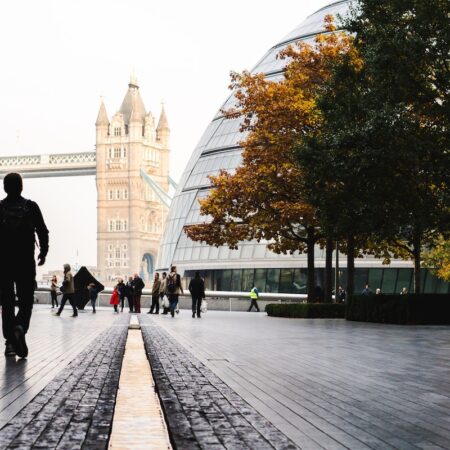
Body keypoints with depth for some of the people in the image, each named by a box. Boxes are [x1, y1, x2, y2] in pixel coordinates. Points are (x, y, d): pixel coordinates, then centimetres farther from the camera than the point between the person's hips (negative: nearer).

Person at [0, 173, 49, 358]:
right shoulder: (31, 207, 0)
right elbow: (42, 231, -2)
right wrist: (43, 252, 13)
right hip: (25, 262, -1)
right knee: (26, 301, 4)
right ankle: (20, 327, -25)